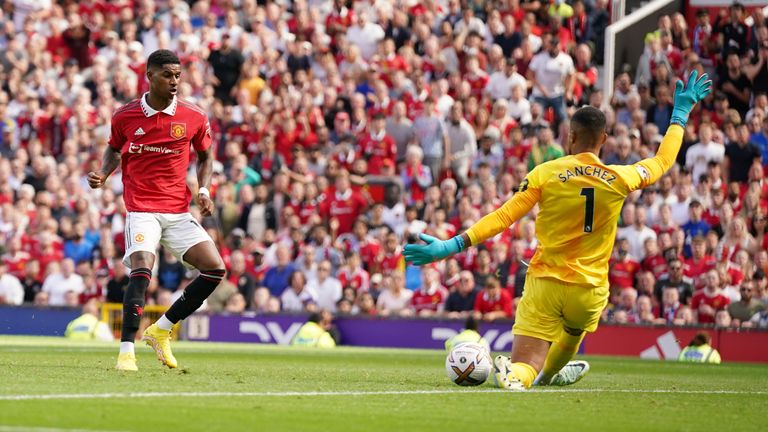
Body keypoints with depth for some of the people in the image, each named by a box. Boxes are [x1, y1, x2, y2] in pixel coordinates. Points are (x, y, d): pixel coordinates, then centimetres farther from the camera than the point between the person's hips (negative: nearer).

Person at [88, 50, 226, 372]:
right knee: (142, 268, -25)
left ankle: (160, 331, 8)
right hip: (141, 209, -3)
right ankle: (126, 351, -21)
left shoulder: (194, 118, 0)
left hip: (179, 210, 3)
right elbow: (114, 149, 18)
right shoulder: (124, 116, -2)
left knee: (215, 269, -8)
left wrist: (204, 191, -2)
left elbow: (205, 157, 15)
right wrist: (103, 174, -1)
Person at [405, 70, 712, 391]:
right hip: (589, 289, 2)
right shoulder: (619, 179, -3)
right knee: (574, 330, 38)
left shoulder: (546, 173, -8)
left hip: (544, 282, -2)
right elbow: (663, 160, 16)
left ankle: (513, 373, -39)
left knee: (523, 370, -5)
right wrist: (682, 112, 29)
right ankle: (549, 372, 61)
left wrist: (452, 246, -11)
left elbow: (503, 217, -12)